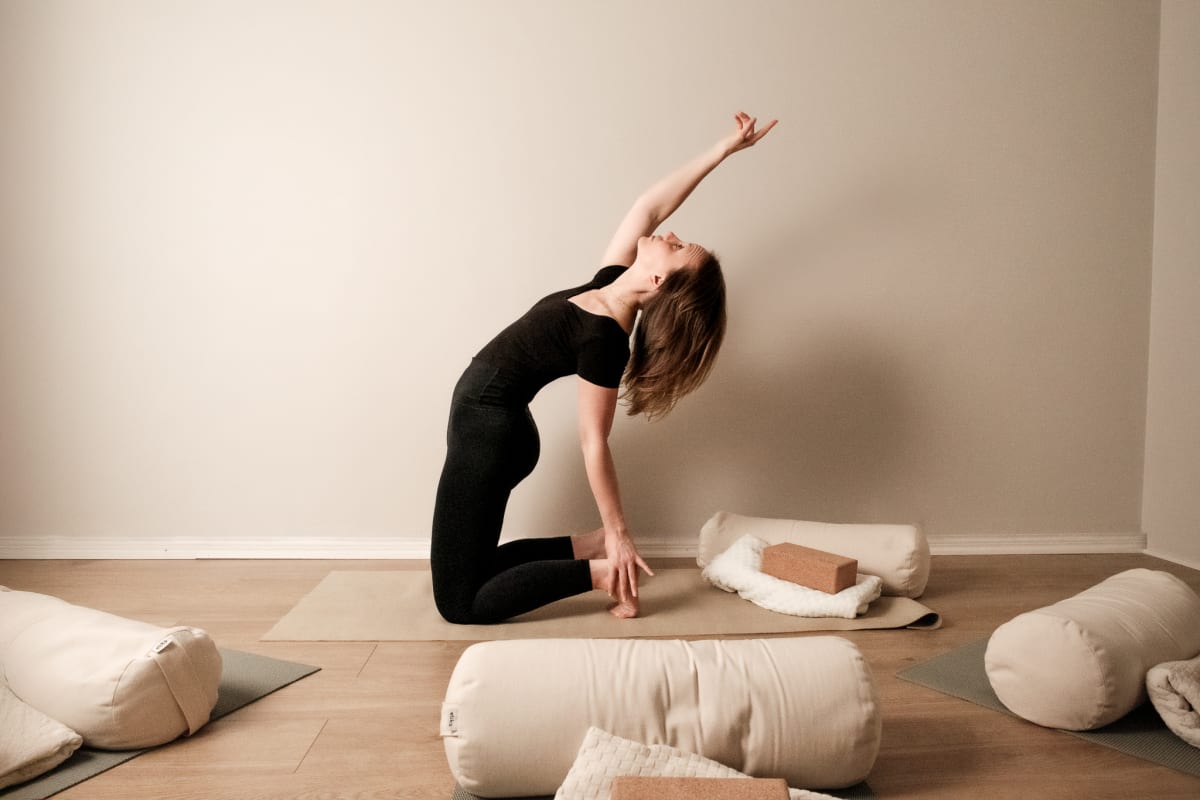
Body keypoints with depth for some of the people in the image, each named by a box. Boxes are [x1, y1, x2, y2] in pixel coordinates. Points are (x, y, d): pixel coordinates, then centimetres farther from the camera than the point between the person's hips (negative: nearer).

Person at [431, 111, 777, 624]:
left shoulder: (603, 338, -24)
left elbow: (594, 443, -22)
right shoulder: (614, 284, -5)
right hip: (494, 422, 8)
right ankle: (590, 548, 18)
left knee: (459, 602, -5)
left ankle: (600, 570, -4)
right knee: (470, 567, 20)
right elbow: (649, 207, 2)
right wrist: (725, 147, 6)